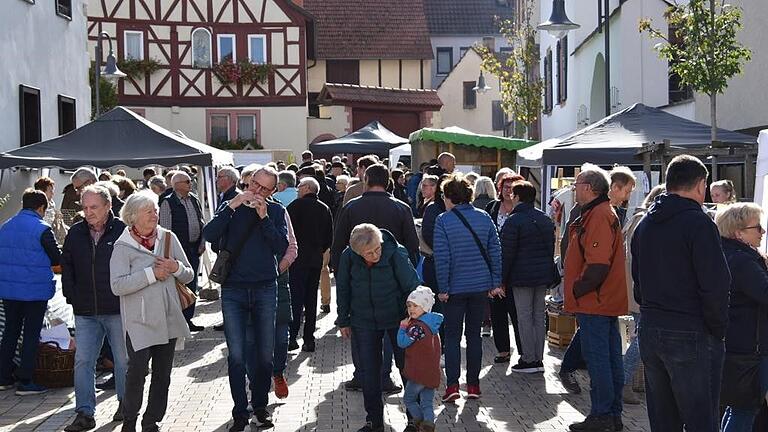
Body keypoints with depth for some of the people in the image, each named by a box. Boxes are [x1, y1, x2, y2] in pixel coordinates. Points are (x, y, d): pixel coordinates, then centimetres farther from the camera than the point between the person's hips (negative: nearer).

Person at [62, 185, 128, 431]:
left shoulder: (122, 231, -7)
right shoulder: (75, 233, 6)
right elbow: (67, 266, 16)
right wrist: (71, 296, 8)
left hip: (118, 309, -3)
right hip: (85, 312, 4)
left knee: (123, 359, 10)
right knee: (83, 361, 0)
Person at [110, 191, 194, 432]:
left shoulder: (168, 238, 7)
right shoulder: (123, 247, -5)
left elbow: (189, 275, 11)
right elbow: (117, 286, -18)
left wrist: (176, 268, -11)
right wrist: (152, 274, -19)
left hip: (168, 319, 5)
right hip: (139, 321, -4)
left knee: (162, 375, 10)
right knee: (137, 371, -11)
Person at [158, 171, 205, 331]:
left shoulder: (194, 200, 12)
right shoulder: (168, 203, -8)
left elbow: (201, 222, 18)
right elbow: (165, 228, -10)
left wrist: (202, 242, 10)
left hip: (194, 249, 7)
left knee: (192, 285, 10)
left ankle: (188, 319, 18)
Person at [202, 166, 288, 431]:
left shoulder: (276, 211, 5)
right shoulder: (232, 208, 5)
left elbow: (282, 247, -7)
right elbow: (209, 235, -11)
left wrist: (264, 218, -14)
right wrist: (232, 207, -17)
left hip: (265, 290, 1)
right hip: (233, 290, 0)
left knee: (264, 354, 7)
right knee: (236, 356, -2)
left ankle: (260, 407, 23)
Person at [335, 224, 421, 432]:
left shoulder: (396, 254, -22)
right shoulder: (348, 257, -14)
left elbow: (412, 287, -13)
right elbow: (343, 290, 1)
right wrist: (343, 321, 6)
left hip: (397, 319, -2)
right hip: (364, 322, 2)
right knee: (368, 370, 5)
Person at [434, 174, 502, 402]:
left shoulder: (443, 221, -9)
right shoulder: (484, 217, 3)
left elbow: (441, 257, -12)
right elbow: (495, 251, 2)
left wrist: (443, 288, -7)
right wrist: (496, 282, 7)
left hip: (455, 287, -3)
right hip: (481, 286, 3)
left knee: (452, 335, 7)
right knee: (474, 334, 12)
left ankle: (452, 384, -1)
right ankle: (473, 385, 15)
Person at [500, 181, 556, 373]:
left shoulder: (513, 221, -11)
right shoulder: (545, 219, 11)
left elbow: (507, 253, -12)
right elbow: (551, 247, 17)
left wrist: (502, 278, -5)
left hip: (522, 276, -7)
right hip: (544, 275, 7)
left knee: (525, 317, -2)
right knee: (539, 316, 11)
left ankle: (529, 360, 0)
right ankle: (539, 359, 15)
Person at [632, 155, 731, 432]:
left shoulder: (645, 224, 13)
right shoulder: (698, 224, -13)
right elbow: (716, 285, -16)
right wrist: (718, 330, -5)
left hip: (650, 331, 8)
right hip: (691, 336, -8)